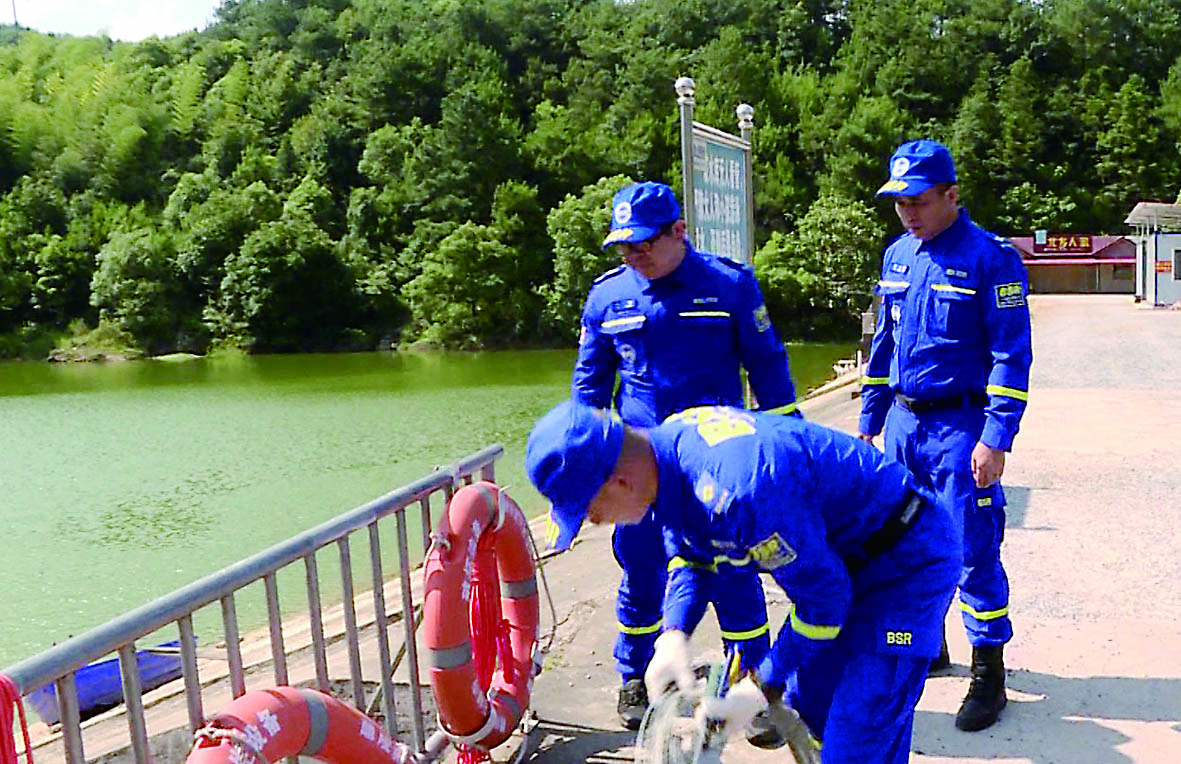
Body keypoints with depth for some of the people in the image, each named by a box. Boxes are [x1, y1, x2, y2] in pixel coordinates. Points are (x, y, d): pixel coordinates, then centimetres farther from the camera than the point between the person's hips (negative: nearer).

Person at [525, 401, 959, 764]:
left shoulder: (734, 492, -39)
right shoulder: (667, 443, -10)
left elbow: (822, 599, -24)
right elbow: (692, 553, 8)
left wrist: (762, 689, -14)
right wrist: (674, 636, -7)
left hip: (908, 560, -9)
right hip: (842, 553, 9)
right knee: (811, 702, 18)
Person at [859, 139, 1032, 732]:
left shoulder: (991, 257, -10)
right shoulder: (897, 255, 10)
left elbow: (1012, 354, -12)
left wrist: (996, 438, -18)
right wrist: (869, 420, 15)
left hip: (960, 427, -6)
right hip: (904, 422, 7)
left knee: (973, 553, -2)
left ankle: (989, 676, 12)